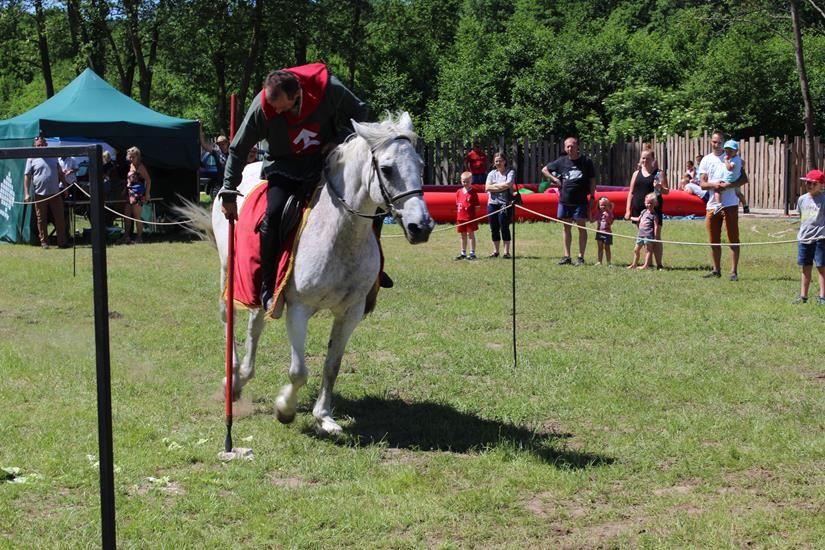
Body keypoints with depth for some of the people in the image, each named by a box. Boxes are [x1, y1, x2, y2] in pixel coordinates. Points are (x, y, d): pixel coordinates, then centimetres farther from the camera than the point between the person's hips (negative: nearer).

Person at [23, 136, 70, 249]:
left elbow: (60, 173, 21)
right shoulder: (32, 159, 1)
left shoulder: (53, 157, 13)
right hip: (40, 194, -3)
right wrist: (26, 193, -9)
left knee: (60, 219, 1)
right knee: (41, 220, 3)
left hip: (55, 193, 3)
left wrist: (66, 186, 17)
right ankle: (44, 242, 12)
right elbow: (27, 177, -1)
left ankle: (62, 241, 7)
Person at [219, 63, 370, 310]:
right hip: (284, 167, -2)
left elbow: (359, 112, -1)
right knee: (274, 214, -28)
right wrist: (228, 194, -7)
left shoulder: (330, 90, -23)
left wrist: (342, 139, -18)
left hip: (325, 159, 2)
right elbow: (238, 150, -9)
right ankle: (268, 288, -14)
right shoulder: (261, 107, -22)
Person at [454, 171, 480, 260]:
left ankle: (472, 253, 5)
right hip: (461, 217, 5)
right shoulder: (459, 192, 9)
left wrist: (472, 208, -13)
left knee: (471, 234, 0)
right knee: (463, 235, 13)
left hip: (470, 217, -5)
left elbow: (477, 206, -2)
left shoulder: (473, 192, -4)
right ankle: (463, 253, 20)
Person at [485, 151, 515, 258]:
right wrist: (502, 187, -7)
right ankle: (495, 251, 15)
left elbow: (508, 184, -14)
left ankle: (506, 251, 0)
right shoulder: (492, 173, 13)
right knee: (494, 228, 7)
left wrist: (494, 185, -4)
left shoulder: (510, 172, 3)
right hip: (492, 203, 4)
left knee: (504, 227, -5)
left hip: (505, 203, -4)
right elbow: (487, 188, 0)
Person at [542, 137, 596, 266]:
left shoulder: (586, 162, 0)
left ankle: (581, 257, 4)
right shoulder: (561, 161, 5)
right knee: (566, 227, 8)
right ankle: (567, 256, 14)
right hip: (564, 200, 3)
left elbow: (592, 181, 4)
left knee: (581, 227, -1)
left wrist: (592, 197, -2)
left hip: (580, 201, -3)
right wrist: (554, 179, 4)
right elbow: (544, 170, 17)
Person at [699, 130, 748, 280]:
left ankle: (734, 271, -1)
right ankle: (716, 270, 21)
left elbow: (744, 179, -3)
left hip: (730, 204, -3)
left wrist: (728, 185, -18)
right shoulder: (706, 160, 10)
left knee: (733, 239, -4)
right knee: (714, 240, 10)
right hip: (712, 205, 3)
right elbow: (702, 183, 6)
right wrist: (714, 185, -15)